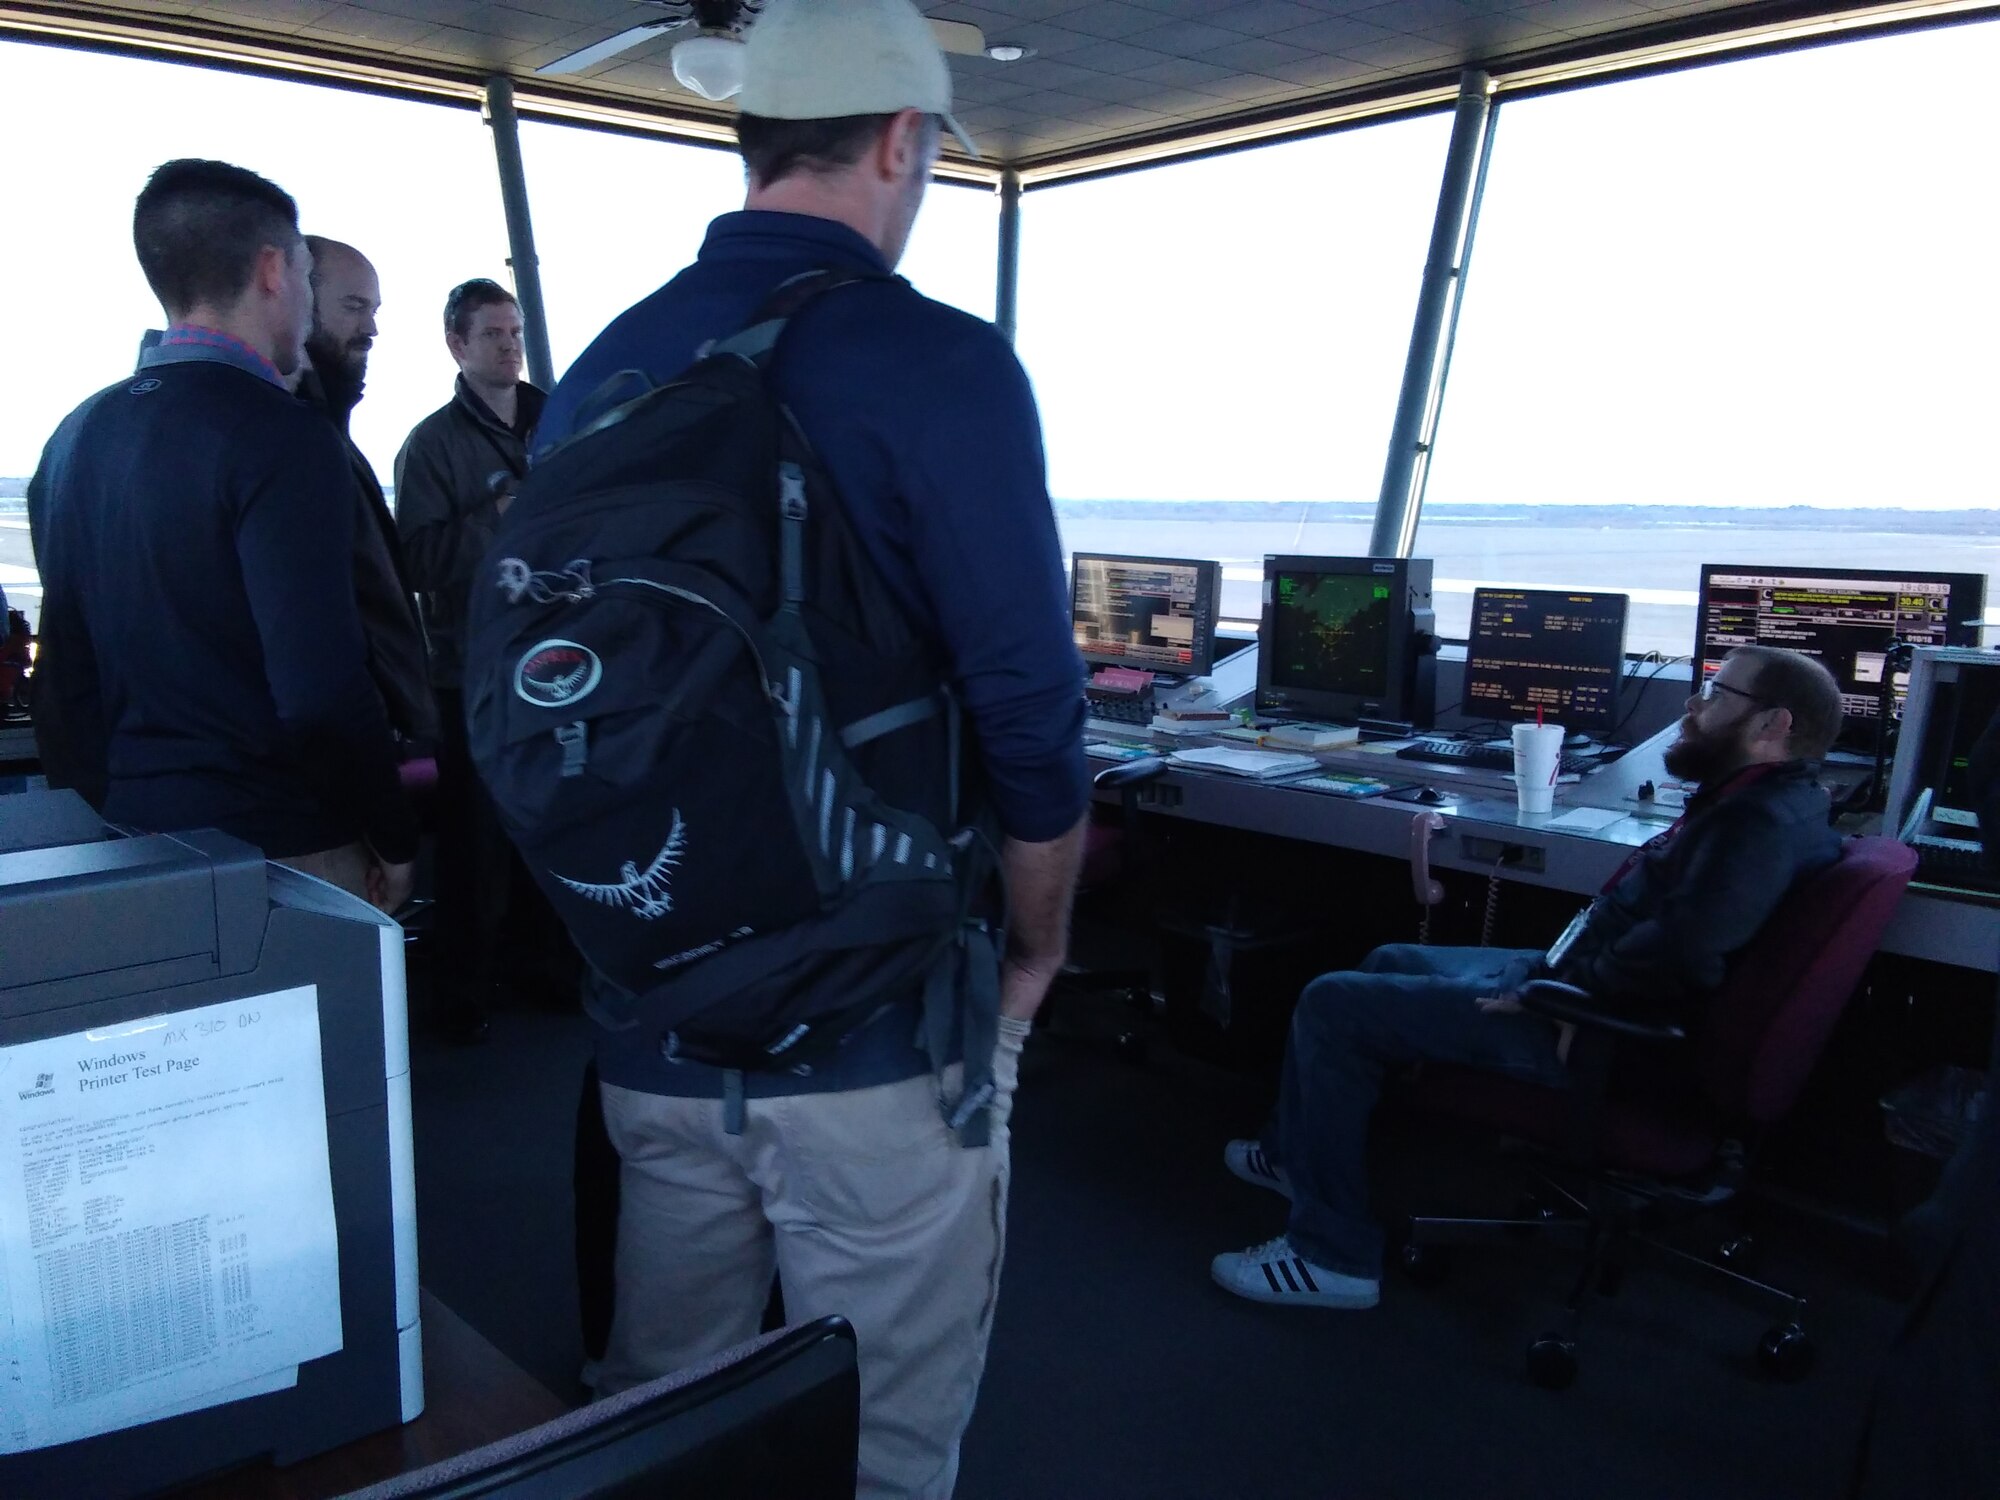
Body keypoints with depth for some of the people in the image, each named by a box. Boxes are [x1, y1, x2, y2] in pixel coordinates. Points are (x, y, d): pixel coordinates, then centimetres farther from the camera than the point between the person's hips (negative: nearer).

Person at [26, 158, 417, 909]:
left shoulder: (74, 437, 6)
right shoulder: (281, 438, -17)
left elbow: (66, 663, 11)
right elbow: (322, 692, -22)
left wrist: (102, 805, 20)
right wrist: (394, 839, -9)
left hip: (135, 838, 7)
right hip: (277, 848, -7)